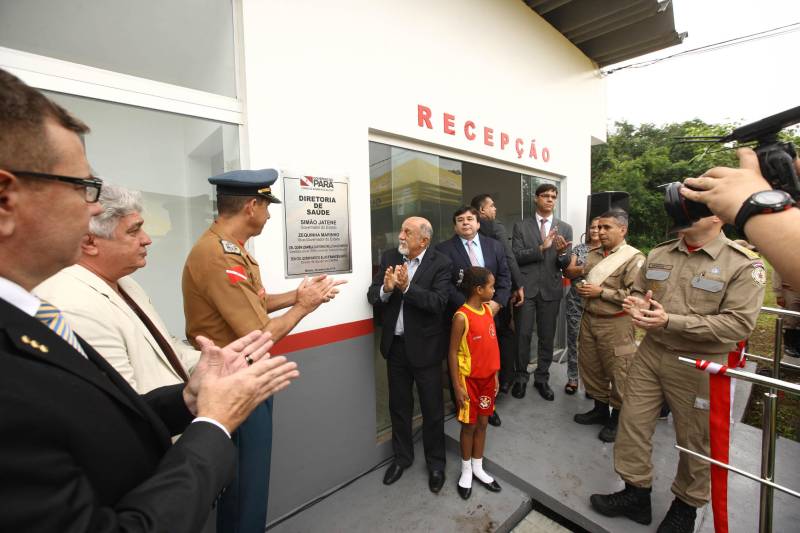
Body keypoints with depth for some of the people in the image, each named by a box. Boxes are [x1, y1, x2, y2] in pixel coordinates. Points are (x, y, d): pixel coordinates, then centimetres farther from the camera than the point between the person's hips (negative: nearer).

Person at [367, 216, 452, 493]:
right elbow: (372, 296, -5)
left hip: (425, 346, -3)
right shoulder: (389, 258, -2)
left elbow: (439, 303, -22)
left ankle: (435, 462, 39)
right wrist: (385, 288, -27)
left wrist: (407, 287, -33)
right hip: (395, 344, 4)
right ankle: (402, 457, 44)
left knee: (432, 408, 14)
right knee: (399, 405, 20)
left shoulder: (440, 263, -12)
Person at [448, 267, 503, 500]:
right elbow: (453, 353, -16)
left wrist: (495, 373, 12)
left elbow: (492, 344, 9)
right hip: (469, 379, -6)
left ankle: (478, 468, 37)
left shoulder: (489, 309, 0)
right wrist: (457, 386, -14)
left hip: (488, 377, 6)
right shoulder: (462, 317, -21)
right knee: (469, 425, 10)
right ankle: (466, 471, 32)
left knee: (482, 423, 18)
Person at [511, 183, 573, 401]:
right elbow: (516, 256, -7)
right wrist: (541, 248, -19)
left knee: (547, 336, 11)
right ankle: (521, 377, 22)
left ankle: (542, 378, 28)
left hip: (551, 289, 2)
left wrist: (562, 252, -19)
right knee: (523, 334, 4)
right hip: (526, 288, -2)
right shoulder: (521, 226, 3)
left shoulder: (565, 228, 8)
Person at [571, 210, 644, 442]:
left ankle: (618, 417, 26)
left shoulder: (633, 258, -11)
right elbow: (580, 276, 21)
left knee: (617, 372, 6)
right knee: (590, 366, 16)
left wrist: (601, 292, -18)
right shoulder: (592, 254, 10)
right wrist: (581, 288, 1)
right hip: (589, 319, 7)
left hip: (615, 324, -7)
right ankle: (600, 408, 36)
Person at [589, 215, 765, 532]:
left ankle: (687, 506, 40)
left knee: (693, 440, 14)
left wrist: (670, 321, -26)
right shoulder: (658, 254, 4)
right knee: (632, 423, 9)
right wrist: (637, 305, -10)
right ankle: (636, 495, 30)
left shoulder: (744, 264, -10)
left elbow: (740, 323, -18)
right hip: (650, 353, 4)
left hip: (698, 365, -4)